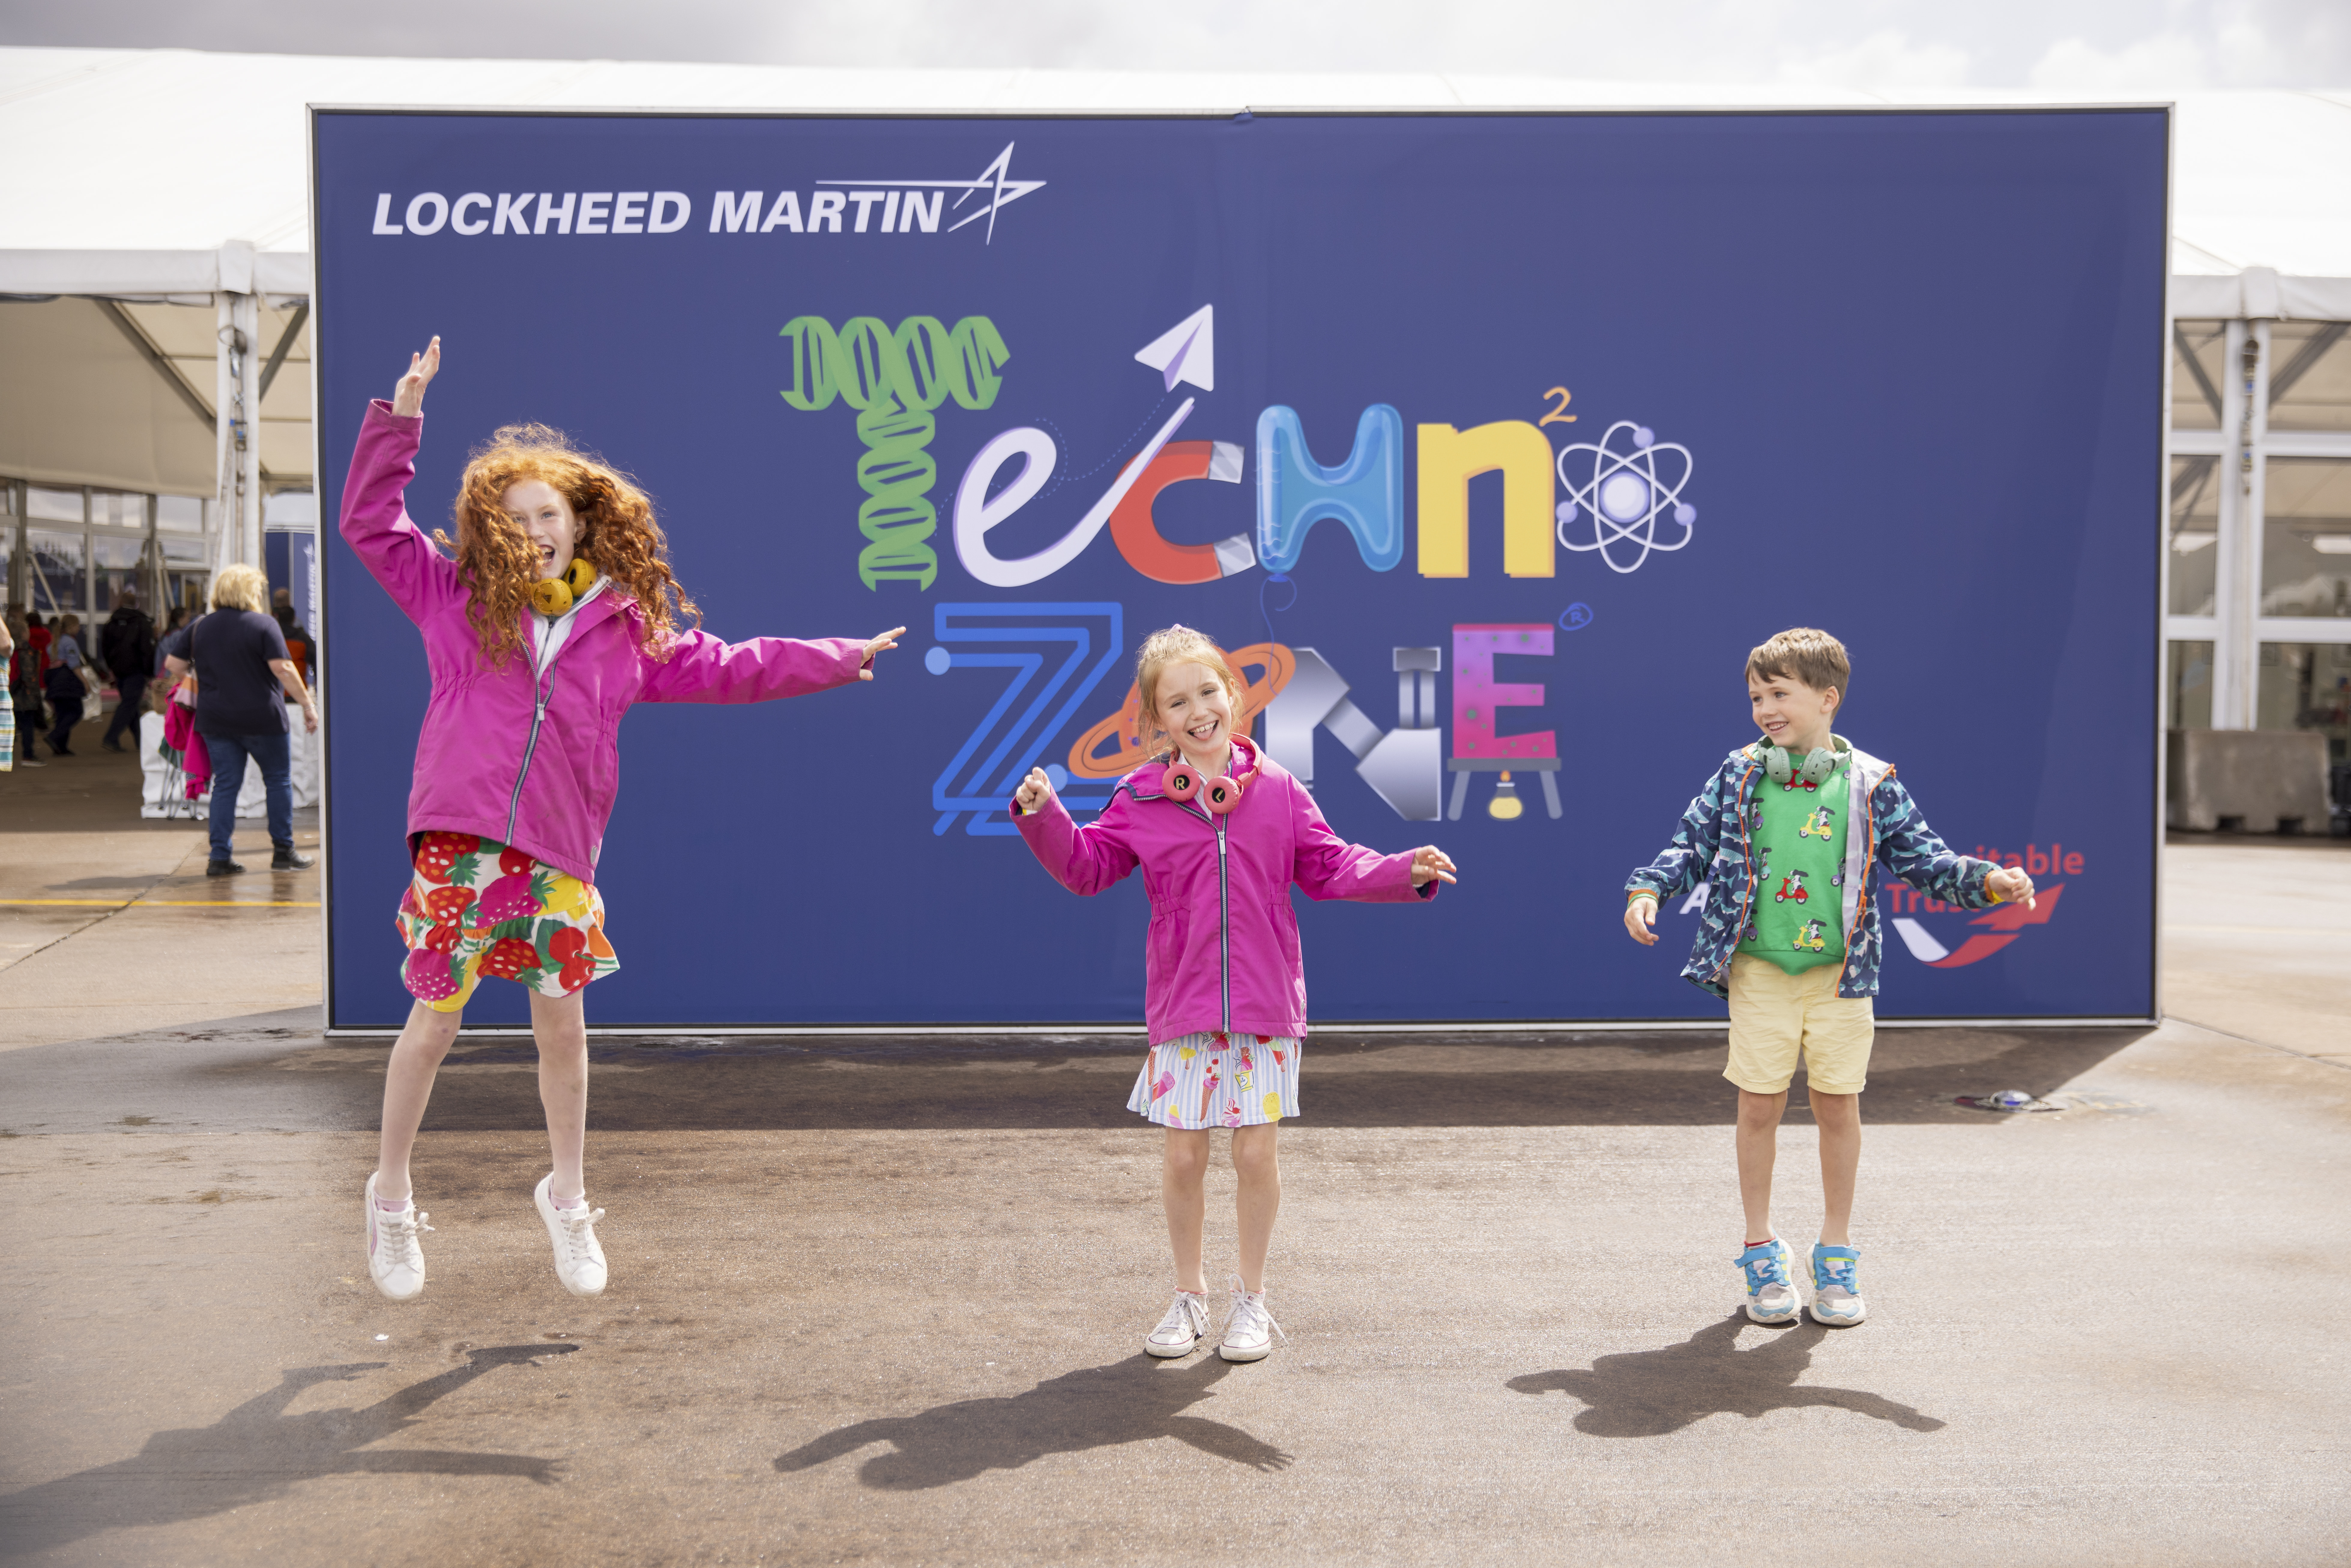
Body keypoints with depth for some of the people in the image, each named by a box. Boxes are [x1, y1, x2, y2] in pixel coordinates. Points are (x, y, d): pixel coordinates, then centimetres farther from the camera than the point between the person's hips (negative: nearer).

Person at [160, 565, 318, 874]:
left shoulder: (199, 627, 6)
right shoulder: (264, 625, -8)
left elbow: (173, 665, 6)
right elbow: (283, 669, -14)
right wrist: (308, 704, -9)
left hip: (216, 721, 4)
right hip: (262, 720, -4)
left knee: (225, 785, 7)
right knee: (279, 780, 9)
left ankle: (220, 857, 2)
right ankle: (283, 852, 11)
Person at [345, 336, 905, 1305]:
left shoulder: (627, 628, 11)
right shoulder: (455, 598, 7)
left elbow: (722, 669, 18)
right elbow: (368, 520, 9)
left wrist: (838, 660, 19)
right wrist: (402, 416, 2)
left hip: (557, 855, 2)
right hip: (458, 843, -2)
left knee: (563, 1025, 9)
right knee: (434, 1023, 3)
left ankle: (567, 1198, 28)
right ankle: (391, 1199, 22)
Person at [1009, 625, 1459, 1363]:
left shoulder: (1276, 788, 1)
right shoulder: (1140, 801, 0)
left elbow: (1328, 865, 3)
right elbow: (1086, 865, 4)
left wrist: (1401, 872, -9)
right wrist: (1044, 816, -10)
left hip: (1265, 1002, 0)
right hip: (1182, 1006, 0)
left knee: (1256, 1152, 3)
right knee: (1183, 1156, 5)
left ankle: (1252, 1297, 22)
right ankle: (1189, 1296, 26)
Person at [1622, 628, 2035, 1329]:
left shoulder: (1871, 785, 0)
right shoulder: (1739, 776, 1)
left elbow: (1921, 857, 4)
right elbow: (1693, 844, 5)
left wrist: (1985, 880, -9)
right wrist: (1649, 888, -10)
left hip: (1840, 975, 0)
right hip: (1759, 972, 0)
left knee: (1838, 1106, 5)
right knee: (1760, 1106, 4)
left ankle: (1836, 1254, 21)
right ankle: (1762, 1251, 19)